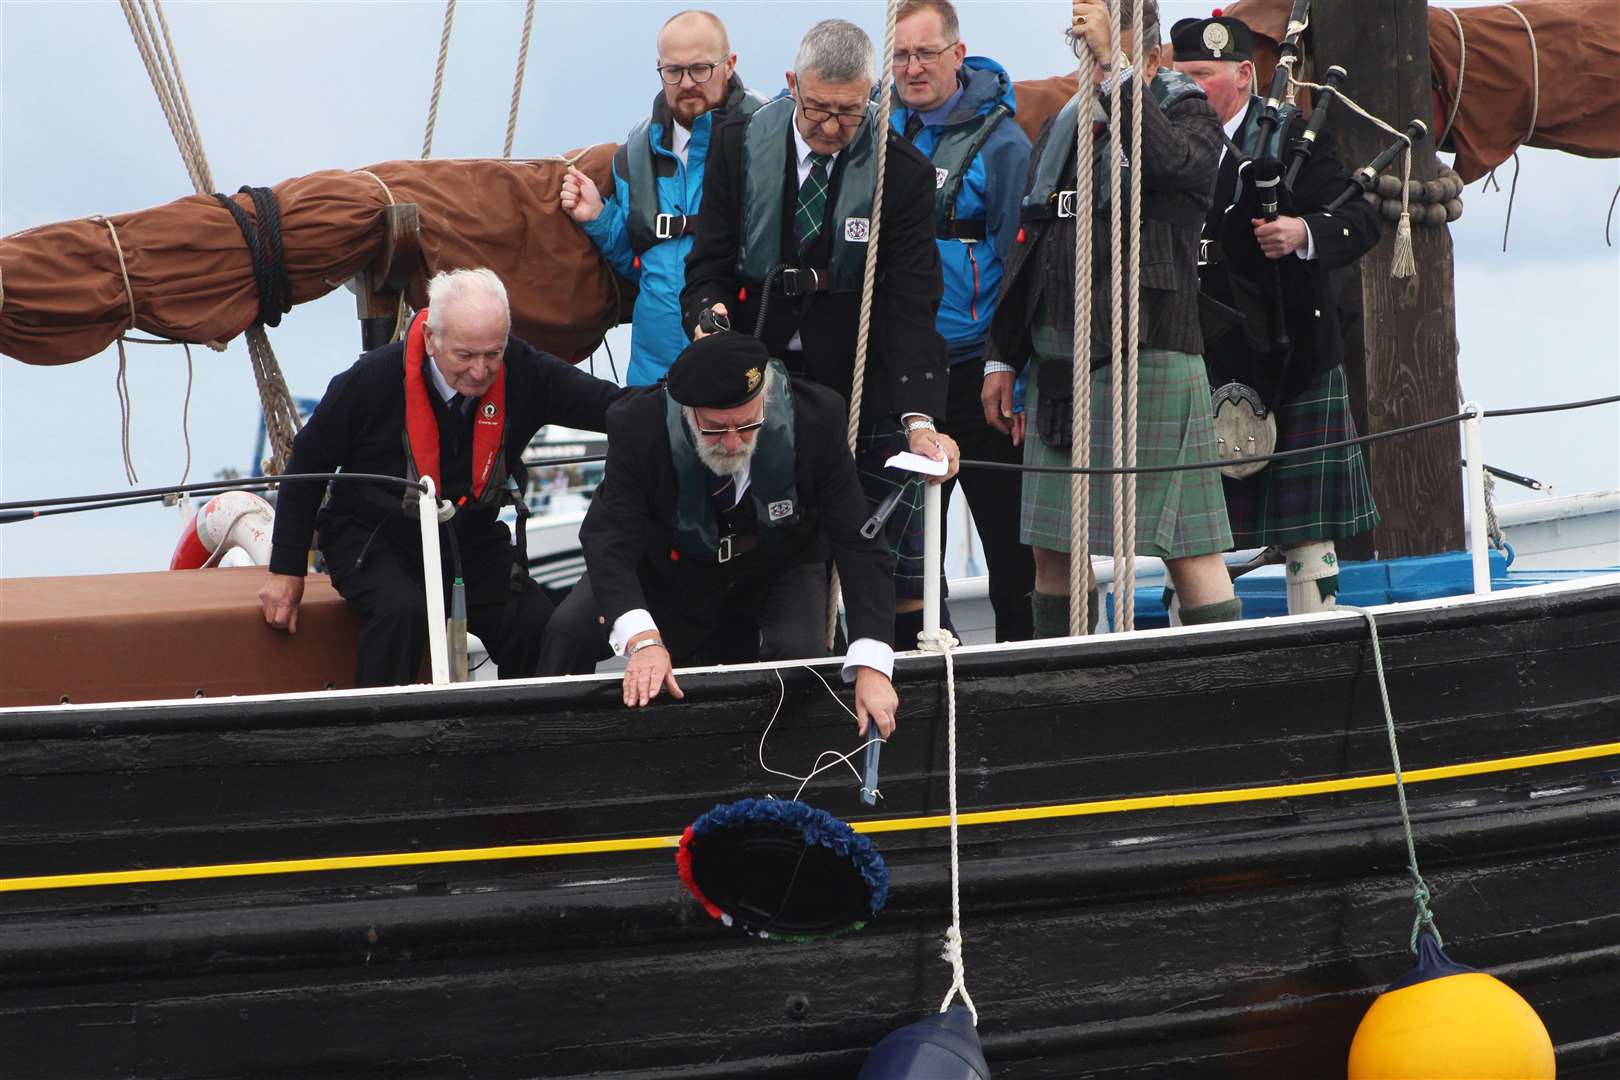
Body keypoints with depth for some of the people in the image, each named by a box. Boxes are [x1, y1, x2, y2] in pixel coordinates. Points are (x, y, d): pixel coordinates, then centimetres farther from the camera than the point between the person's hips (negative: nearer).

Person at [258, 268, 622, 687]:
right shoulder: (374, 378, -20)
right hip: (372, 538, -3)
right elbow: (307, 463, -7)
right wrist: (286, 570, -4)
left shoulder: (521, 371, -15)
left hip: (471, 541, 3)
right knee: (402, 610, -34)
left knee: (539, 626, -19)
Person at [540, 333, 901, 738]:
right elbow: (611, 541, -33)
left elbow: (857, 540, -29)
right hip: (672, 565, 0)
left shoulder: (816, 417, -30)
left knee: (799, 651, -27)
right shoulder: (638, 425, -31)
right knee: (569, 631, -20)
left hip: (779, 565, 0)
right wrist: (643, 639, -51)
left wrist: (871, 665, -38)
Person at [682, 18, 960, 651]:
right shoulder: (740, 146, -2)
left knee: (897, 563, 0)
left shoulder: (904, 172, -8)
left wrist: (919, 419, -25)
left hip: (866, 385, -1)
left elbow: (910, 306, -13)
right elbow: (709, 265, 3)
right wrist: (709, 317, -21)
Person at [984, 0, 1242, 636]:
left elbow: (1169, 161, -28)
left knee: (1187, 546, -7)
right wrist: (1002, 358, 17)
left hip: (1148, 360, -6)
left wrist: (1116, 64, -28)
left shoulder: (1189, 118, -1)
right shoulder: (1062, 130, 17)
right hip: (1057, 364, 7)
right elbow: (1028, 252, 20)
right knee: (1053, 549, 8)